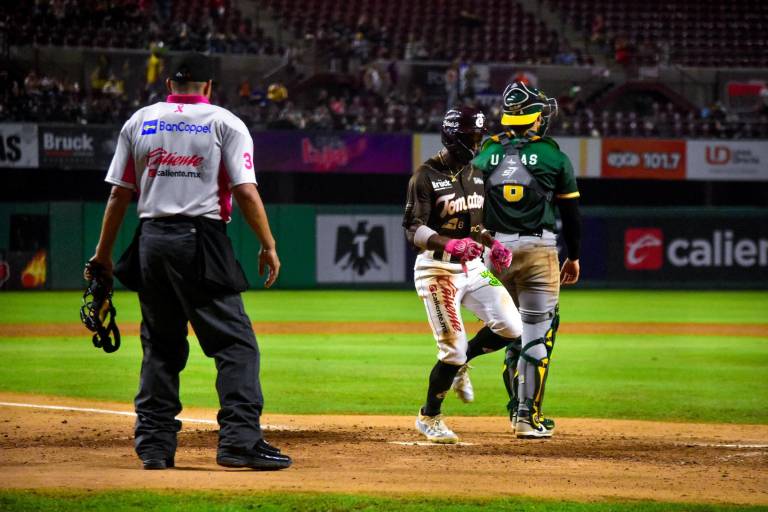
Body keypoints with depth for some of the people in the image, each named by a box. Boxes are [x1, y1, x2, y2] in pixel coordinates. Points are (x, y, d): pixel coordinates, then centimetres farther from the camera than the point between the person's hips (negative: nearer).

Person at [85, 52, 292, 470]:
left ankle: (154, 444, 10)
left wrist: (103, 255, 14)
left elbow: (119, 193, 10)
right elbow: (246, 192, -7)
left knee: (160, 346, 14)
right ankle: (240, 440, -16)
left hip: (151, 240, 4)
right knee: (235, 343, -3)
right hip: (201, 243, -4)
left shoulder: (139, 122, 12)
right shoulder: (225, 122, 3)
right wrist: (268, 246, -2)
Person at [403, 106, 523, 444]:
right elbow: (413, 229, -17)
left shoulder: (474, 172, 11)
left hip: (473, 267, 7)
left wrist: (492, 244, 4)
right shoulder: (426, 176, -11)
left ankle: (458, 364, 20)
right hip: (439, 270, -7)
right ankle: (429, 418, 12)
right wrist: (449, 244, -32)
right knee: (453, 348, -9)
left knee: (510, 328, -5)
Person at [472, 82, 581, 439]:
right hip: (538, 249, -4)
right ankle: (527, 416, -7)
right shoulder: (553, 156, -2)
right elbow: (570, 210, 2)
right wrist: (574, 257, 12)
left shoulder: (486, 154, 6)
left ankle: (518, 409, 22)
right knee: (537, 334, -1)